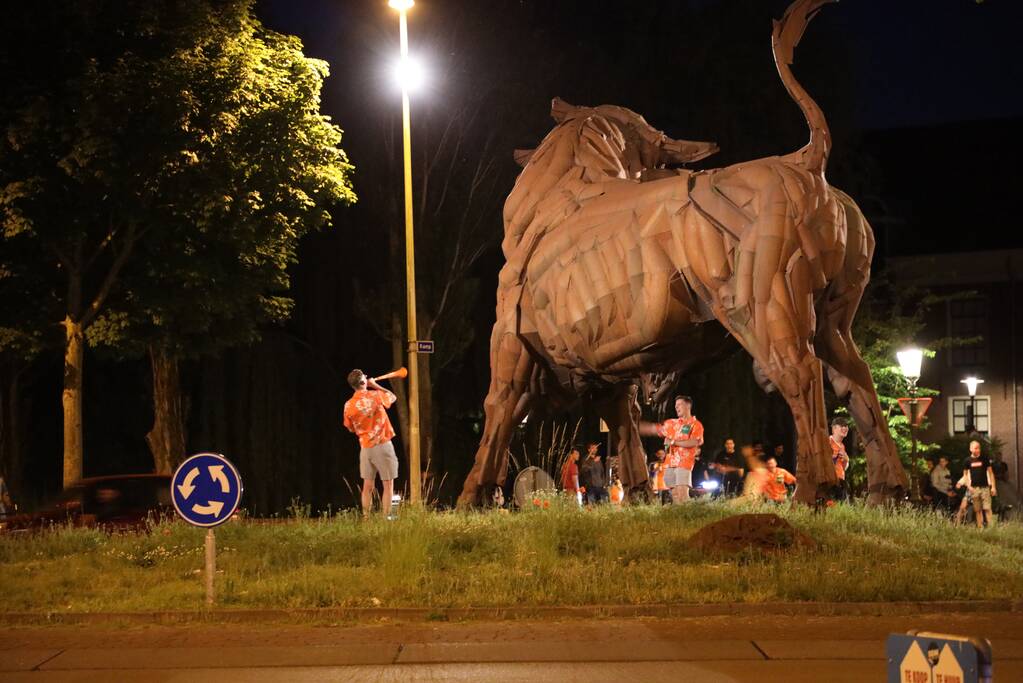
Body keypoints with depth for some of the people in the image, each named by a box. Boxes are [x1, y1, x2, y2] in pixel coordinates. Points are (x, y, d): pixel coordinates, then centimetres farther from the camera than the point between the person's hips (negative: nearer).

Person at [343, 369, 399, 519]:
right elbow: (393, 397, 10)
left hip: (365, 448, 4)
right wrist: (375, 385, 17)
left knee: (368, 486, 11)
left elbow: (351, 428, 12)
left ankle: (366, 518, 11)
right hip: (382, 445, -4)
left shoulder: (349, 405, -2)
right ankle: (386, 517, 0)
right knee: (388, 484, 3)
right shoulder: (375, 395, -11)